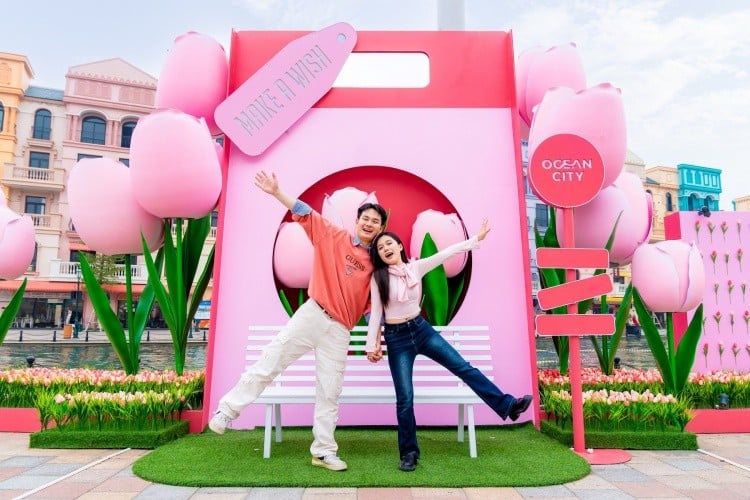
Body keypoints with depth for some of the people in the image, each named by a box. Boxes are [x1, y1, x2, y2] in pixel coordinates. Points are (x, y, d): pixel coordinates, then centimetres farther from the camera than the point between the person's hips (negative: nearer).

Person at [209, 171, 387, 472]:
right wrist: (276, 192, -11)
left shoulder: (375, 263, 10)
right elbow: (305, 212, -1)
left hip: (340, 330, 2)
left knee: (330, 392, 7)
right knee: (270, 361, -6)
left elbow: (373, 303, 12)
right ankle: (228, 410, 11)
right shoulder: (334, 237, 4)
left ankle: (324, 451, 19)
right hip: (313, 314, -2)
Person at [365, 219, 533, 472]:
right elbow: (376, 313, -5)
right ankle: (409, 453, 14)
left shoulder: (416, 267, 0)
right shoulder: (378, 277, -7)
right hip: (396, 338, -3)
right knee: (405, 398, -1)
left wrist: (476, 238, -3)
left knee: (463, 367, -1)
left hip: (422, 329, 3)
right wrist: (371, 344, -5)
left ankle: (507, 405, 7)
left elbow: (446, 253, -1)